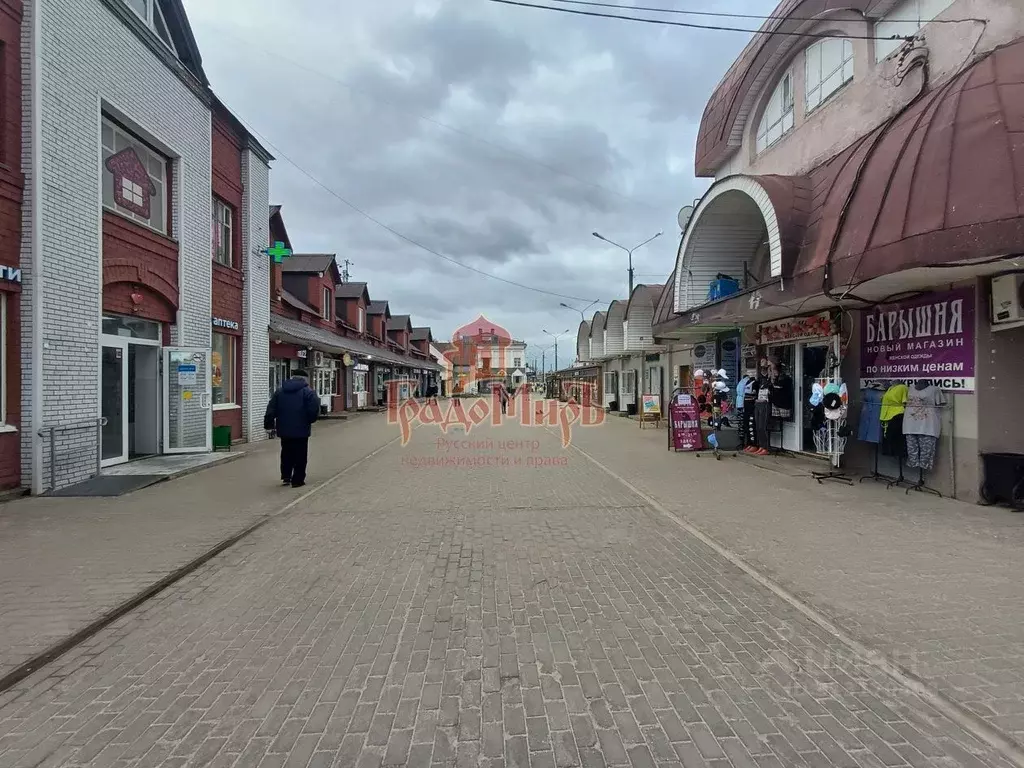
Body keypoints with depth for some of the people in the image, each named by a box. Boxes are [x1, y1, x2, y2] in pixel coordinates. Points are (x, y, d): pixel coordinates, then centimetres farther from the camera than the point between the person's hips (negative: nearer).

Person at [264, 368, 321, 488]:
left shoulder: (280, 391, 9)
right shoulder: (308, 392, -7)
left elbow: (271, 410, 6)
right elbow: (314, 411, -14)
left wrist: (269, 424, 11)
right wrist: (309, 421, 4)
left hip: (284, 429, 5)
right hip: (301, 430, -4)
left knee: (286, 454, 19)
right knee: (300, 456, 4)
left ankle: (285, 477, 23)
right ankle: (297, 480, 5)